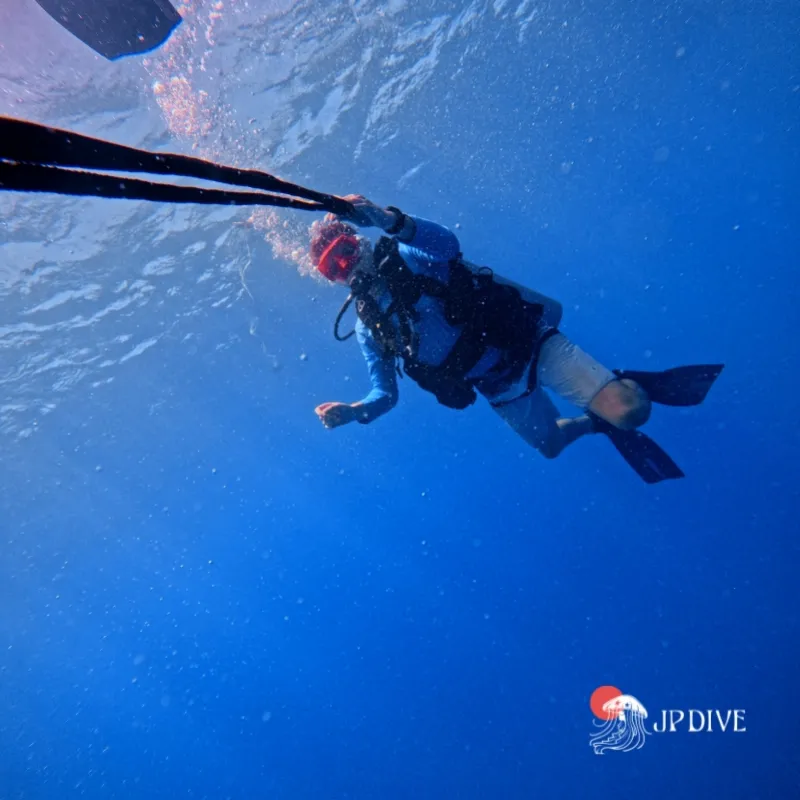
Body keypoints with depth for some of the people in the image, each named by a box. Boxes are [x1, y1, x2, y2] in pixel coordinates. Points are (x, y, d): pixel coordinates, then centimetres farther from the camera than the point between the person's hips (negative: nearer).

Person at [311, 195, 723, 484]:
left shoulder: (404, 256, -9)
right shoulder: (367, 325, 1)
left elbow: (447, 244, -33)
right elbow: (385, 393, 0)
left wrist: (389, 220, -49)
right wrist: (355, 411, -21)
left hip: (526, 342, -4)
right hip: (500, 389, 5)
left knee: (630, 410, -16)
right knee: (551, 443, 22)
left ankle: (637, 385, 18)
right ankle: (599, 423, 50)